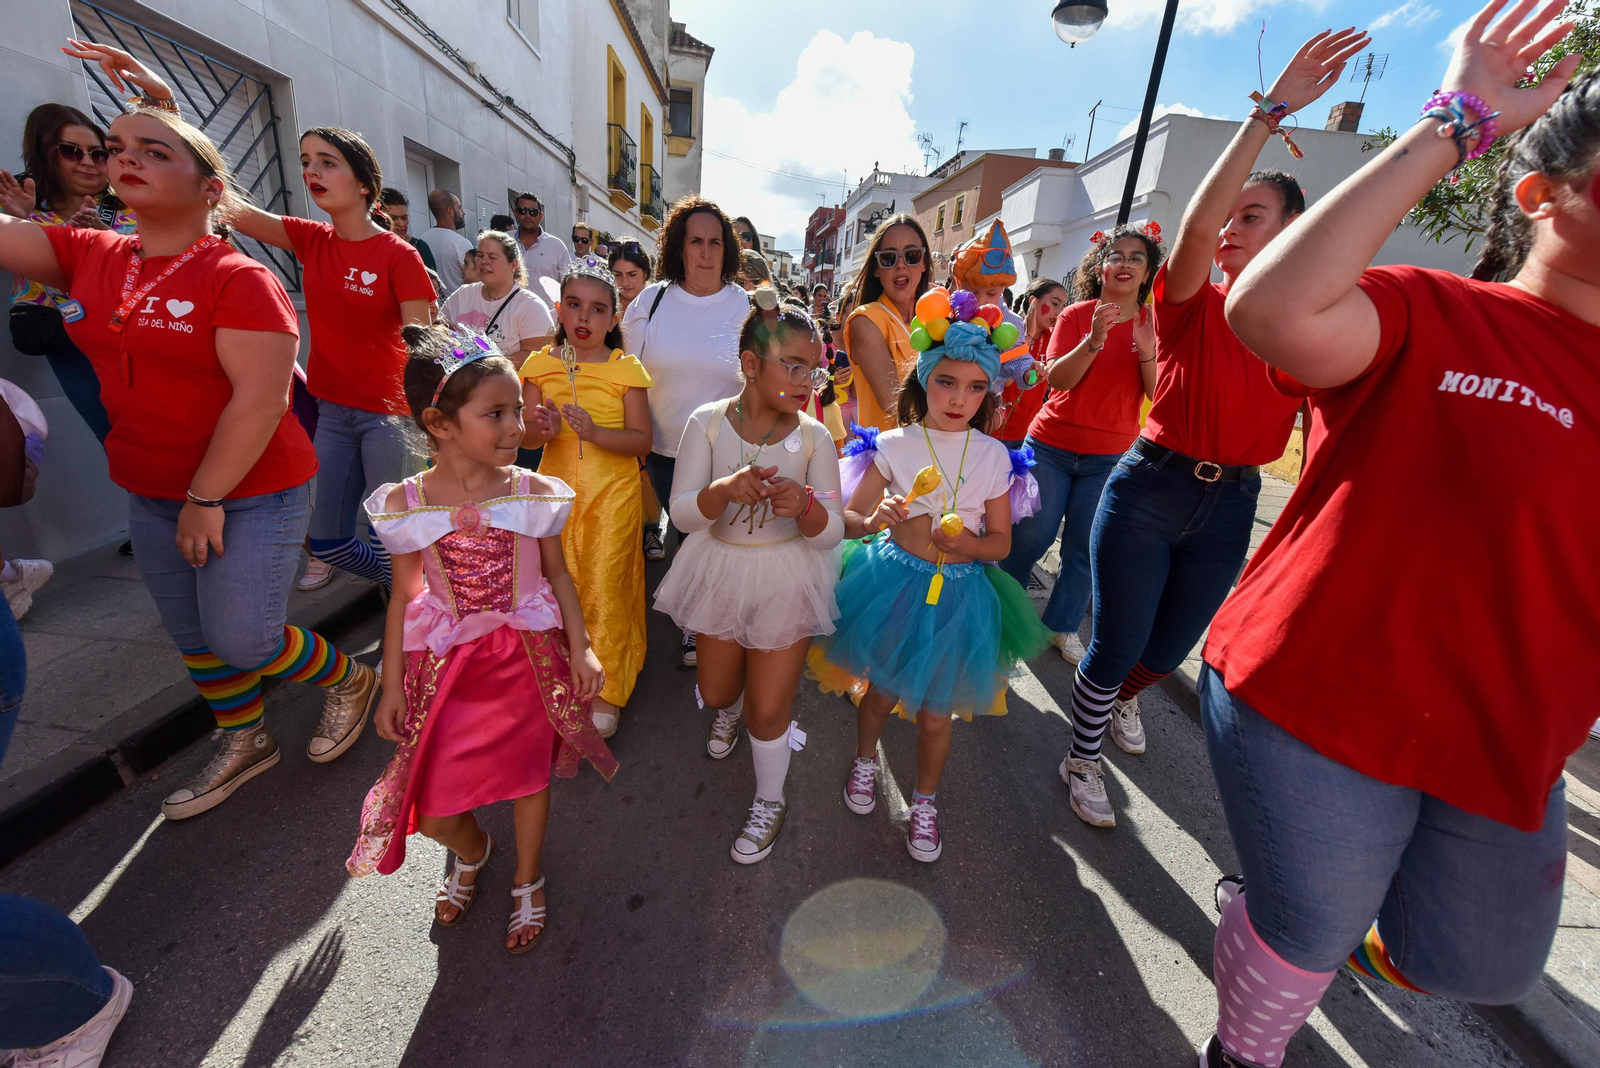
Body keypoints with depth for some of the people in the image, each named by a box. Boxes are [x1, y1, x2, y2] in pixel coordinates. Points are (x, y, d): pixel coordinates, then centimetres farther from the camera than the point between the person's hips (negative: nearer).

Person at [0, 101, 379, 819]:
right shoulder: (90, 258, 8)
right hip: (152, 496, 7)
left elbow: (259, 403, -20)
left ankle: (349, 680, 26)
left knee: (242, 641, -2)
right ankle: (244, 743, 37)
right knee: (193, 638, 16)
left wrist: (206, 500, -17)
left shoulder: (241, 279, -15)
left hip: (250, 494, -7)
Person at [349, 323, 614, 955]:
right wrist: (392, 686, 4)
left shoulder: (534, 493, -11)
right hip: (448, 664, 1)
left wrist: (580, 648, -5)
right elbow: (404, 599, 0)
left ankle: (527, 882, 43)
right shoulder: (406, 506, -10)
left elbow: (557, 576, -1)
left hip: (528, 655, 0)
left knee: (528, 770, 14)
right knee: (433, 806, 6)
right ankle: (471, 852, 45)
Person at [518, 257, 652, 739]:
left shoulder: (625, 369, -3)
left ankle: (605, 691, 14)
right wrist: (542, 428, -19)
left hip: (612, 492, -3)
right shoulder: (542, 364, 5)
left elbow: (642, 441, -8)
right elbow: (524, 436, 3)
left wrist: (595, 432, -24)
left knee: (605, 587, -2)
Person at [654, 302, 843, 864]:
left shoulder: (813, 437, -14)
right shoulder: (708, 422, -13)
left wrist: (805, 504, -37)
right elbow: (683, 514, -18)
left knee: (768, 709, 6)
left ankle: (770, 801, 37)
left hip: (786, 579, -1)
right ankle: (728, 710, 63)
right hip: (721, 570, 2)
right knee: (715, 692, 22)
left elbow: (830, 533, -14)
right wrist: (726, 489, -39)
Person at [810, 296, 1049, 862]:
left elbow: (1001, 541, 2)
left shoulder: (994, 456, -4)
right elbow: (848, 519, -4)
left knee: (935, 713, 11)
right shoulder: (896, 444, -8)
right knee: (880, 691, 17)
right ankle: (865, 759, 50)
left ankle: (925, 800, 39)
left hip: (959, 592, 1)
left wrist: (967, 542, -19)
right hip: (895, 581, 0)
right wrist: (877, 519, -26)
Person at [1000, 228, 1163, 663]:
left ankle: (1062, 626, 24)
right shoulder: (1076, 315, 0)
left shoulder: (1155, 325, 5)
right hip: (1052, 446, -1)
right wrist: (1093, 341, -26)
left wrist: (1147, 349, -20)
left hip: (1110, 457, 2)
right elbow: (1056, 377, -11)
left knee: (1083, 549, 5)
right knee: (1028, 538, 2)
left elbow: (1159, 394, -5)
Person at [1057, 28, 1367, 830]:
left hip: (1230, 507, 4)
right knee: (1117, 645, 1)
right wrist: (1271, 110, -27)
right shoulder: (1192, 305, -5)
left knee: (1168, 652, 18)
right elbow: (1195, 222, -24)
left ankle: (1118, 696, 52)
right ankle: (1081, 759, 27)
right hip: (1148, 490, -3)